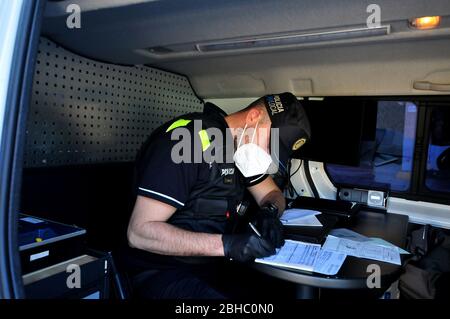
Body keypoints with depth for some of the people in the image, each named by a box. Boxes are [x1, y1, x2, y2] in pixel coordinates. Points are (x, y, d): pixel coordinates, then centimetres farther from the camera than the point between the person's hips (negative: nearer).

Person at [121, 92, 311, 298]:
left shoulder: (242, 149, 4)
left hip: (217, 263, 8)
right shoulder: (187, 138, -22)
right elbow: (139, 232, -25)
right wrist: (225, 244, -30)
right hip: (161, 270, -7)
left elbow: (273, 194, 15)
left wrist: (270, 211, -9)